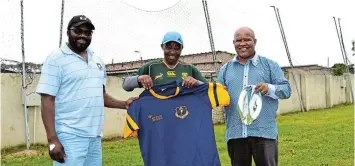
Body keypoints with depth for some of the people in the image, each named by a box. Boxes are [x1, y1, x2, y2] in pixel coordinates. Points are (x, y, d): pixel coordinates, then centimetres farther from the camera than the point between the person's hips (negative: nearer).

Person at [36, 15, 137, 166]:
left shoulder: (97, 60, 15)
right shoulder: (56, 59, -5)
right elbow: (47, 100, -10)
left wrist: (124, 104, 7)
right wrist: (52, 139, -17)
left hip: (95, 136, 7)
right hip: (70, 136, -6)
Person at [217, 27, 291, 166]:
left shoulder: (270, 65, 8)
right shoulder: (225, 69, 15)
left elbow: (286, 89, 2)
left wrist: (269, 88, -18)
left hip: (264, 131, -2)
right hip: (235, 133, 3)